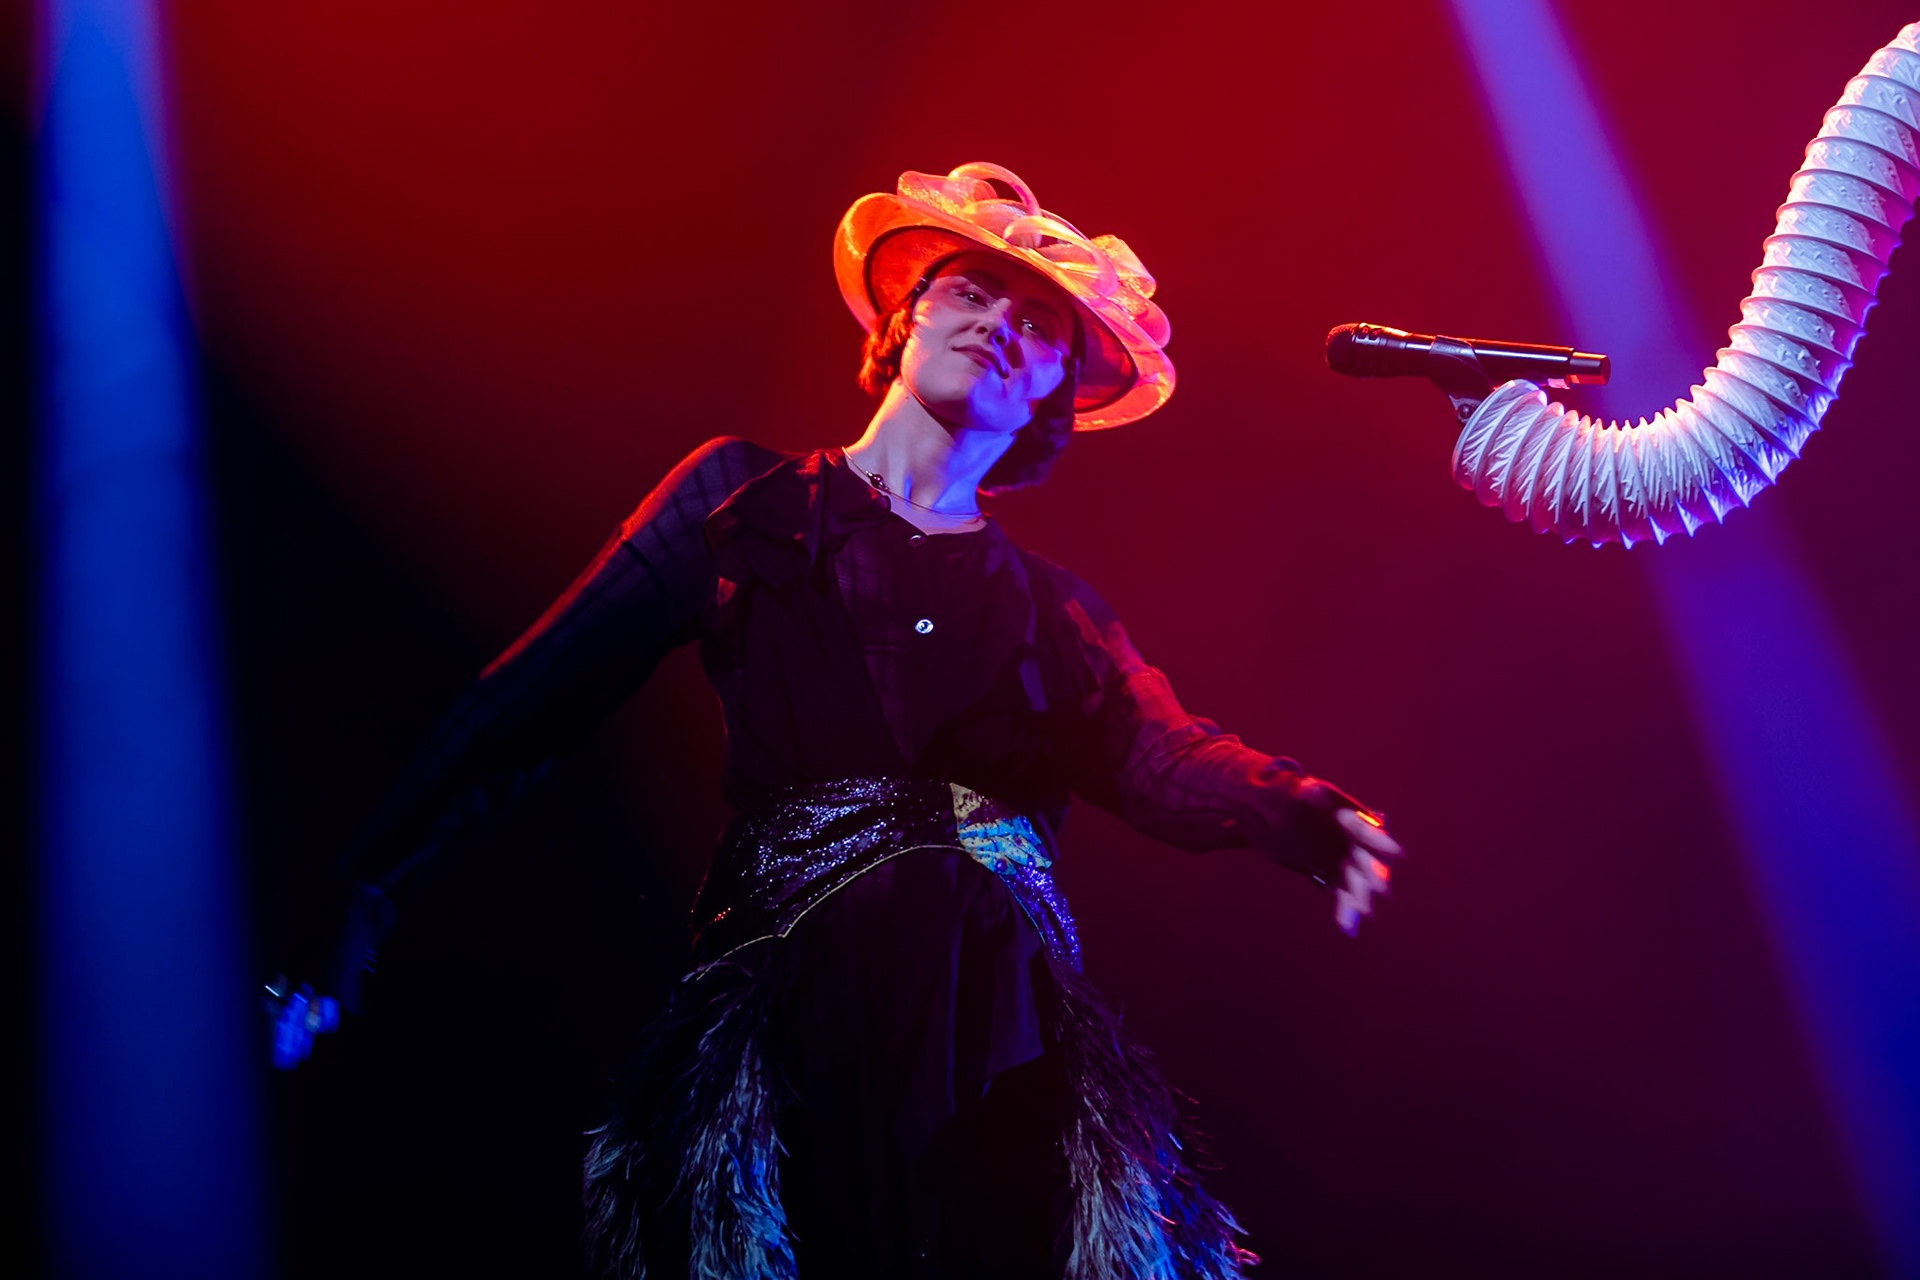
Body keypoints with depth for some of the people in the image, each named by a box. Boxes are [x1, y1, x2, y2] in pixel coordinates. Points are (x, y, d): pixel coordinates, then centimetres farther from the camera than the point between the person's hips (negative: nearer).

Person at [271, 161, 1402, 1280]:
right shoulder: (747, 503, 11)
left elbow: (1166, 761, -1)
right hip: (797, 1011, -2)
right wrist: (357, 906, 0)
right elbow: (530, 705, 6)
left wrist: (1308, 816, -23)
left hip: (1014, 1024, 2)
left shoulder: (1056, 614, 17)